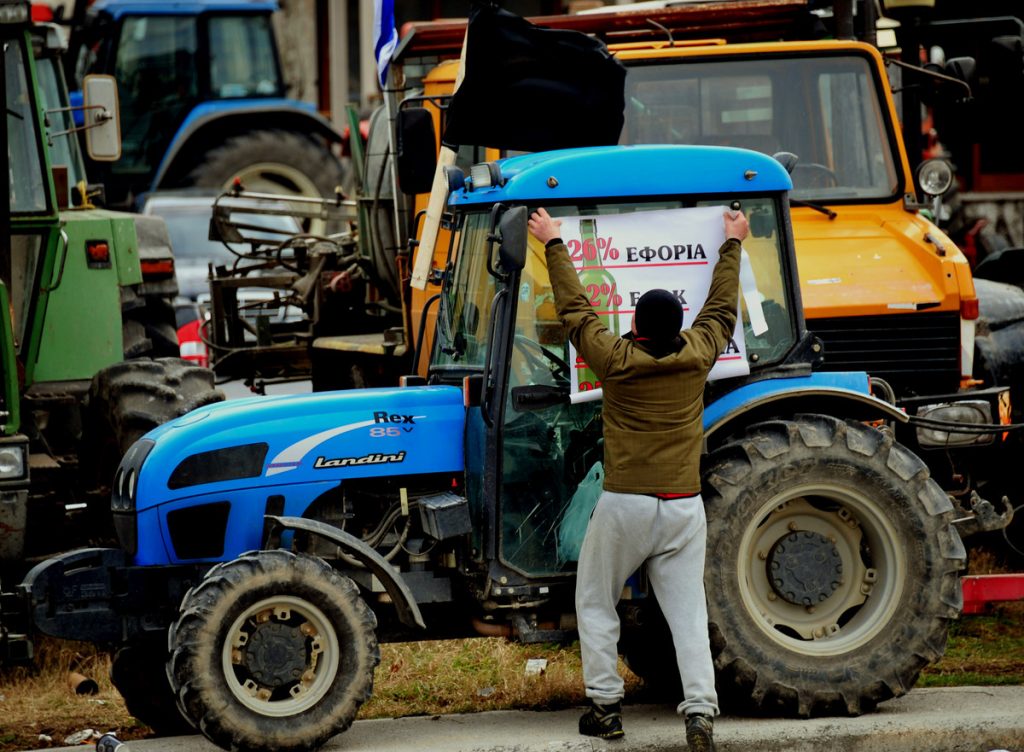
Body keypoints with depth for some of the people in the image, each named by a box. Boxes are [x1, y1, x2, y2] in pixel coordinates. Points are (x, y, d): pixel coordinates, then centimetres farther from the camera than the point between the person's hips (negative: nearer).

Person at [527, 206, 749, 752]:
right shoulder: (697, 355, -3)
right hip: (684, 508, 2)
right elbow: (721, 307, 16)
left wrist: (554, 246, 16)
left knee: (595, 605, 14)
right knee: (688, 614, 1)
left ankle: (605, 706, 12)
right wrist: (732, 246, 30)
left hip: (624, 505, -2)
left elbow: (574, 309, 4)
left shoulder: (616, 360, -9)